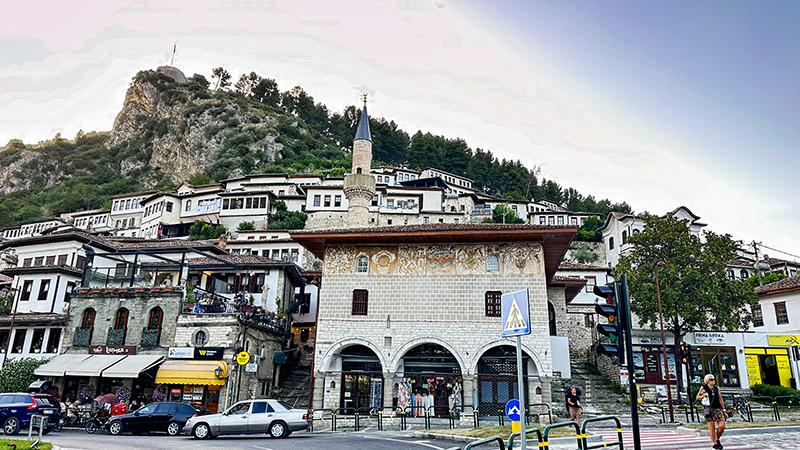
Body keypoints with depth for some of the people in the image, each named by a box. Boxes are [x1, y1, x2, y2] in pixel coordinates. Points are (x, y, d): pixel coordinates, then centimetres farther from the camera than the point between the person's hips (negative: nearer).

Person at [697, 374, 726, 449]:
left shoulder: (717, 388, 13)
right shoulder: (703, 388, 4)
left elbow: (720, 399, 17)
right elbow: (697, 397, 10)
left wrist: (724, 410, 13)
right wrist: (703, 396, -11)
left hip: (718, 409, 3)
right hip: (709, 409, -3)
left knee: (722, 426, -6)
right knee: (711, 426, -4)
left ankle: (717, 439, 19)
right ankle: (714, 443, 7)